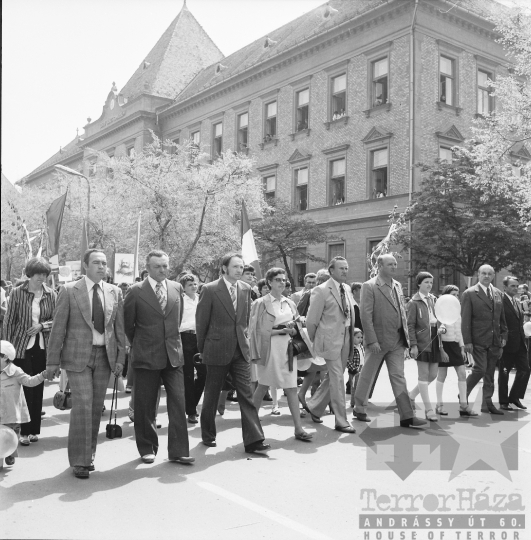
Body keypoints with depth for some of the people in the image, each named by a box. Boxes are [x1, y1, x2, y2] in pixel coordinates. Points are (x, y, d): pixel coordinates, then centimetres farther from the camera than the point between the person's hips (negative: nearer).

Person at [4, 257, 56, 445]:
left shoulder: (51, 295, 1)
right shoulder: (17, 293, -3)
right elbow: (9, 321, 0)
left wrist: (42, 325, -12)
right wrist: (9, 346, -2)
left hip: (42, 347, 2)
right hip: (22, 347, -2)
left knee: (38, 389, 8)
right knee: (26, 388, -3)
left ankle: (34, 429, 18)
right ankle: (25, 431, 7)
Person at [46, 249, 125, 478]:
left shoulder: (114, 292, 7)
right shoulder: (69, 290, -2)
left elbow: (119, 328, 9)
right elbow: (58, 327, -2)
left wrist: (120, 358, 3)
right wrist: (53, 361, -4)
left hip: (105, 356, 4)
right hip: (78, 355, -3)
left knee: (97, 407, 9)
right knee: (82, 405, -9)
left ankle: (89, 454, 23)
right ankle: (79, 460, 2)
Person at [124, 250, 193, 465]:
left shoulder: (177, 288, 6)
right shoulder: (136, 291, -5)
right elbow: (127, 324, 4)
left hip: (173, 354, 3)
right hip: (146, 356, -3)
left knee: (178, 403, 0)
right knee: (145, 407, 6)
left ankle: (178, 451, 8)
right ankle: (147, 449, 22)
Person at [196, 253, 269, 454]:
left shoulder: (246, 289, 5)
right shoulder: (210, 290, -9)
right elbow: (201, 322, -2)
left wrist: (243, 337, 14)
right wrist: (202, 349, 4)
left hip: (240, 350, 4)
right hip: (217, 350, -3)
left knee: (246, 394, -2)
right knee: (211, 396, 10)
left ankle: (253, 440, -1)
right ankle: (208, 436, 28)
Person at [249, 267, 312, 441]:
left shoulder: (290, 303, 11)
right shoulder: (261, 303, -3)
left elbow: (296, 329, 16)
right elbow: (258, 330, -6)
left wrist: (292, 329, -5)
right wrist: (281, 330, -14)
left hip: (287, 349, 4)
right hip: (269, 349, -4)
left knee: (292, 388, 0)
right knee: (263, 386, 6)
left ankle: (298, 428, 2)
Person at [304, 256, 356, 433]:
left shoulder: (346, 289, 10)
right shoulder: (321, 291, -12)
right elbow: (311, 320, -7)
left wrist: (352, 332, 11)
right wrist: (315, 341, 2)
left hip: (345, 340, 7)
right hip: (330, 340, -7)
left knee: (332, 377, 16)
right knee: (337, 380, -4)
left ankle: (314, 406, 36)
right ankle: (341, 421, 5)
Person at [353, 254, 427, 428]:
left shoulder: (397, 285, 11)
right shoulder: (369, 286, -10)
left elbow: (402, 312, 16)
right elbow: (366, 315, -15)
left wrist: (406, 335, 9)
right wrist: (372, 341, -20)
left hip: (397, 341, 6)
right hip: (378, 340, -5)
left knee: (399, 377, 4)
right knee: (367, 376, 9)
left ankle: (407, 417, 4)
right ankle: (359, 409, 26)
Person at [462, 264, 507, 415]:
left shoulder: (498, 294, 12)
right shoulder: (470, 294, -5)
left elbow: (502, 318, 17)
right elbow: (465, 319, -8)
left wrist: (503, 335, 8)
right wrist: (467, 341, -12)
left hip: (495, 340, 6)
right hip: (478, 340, -5)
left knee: (490, 373, 9)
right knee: (480, 369, -12)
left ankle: (487, 404, 17)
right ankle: (463, 395, 8)